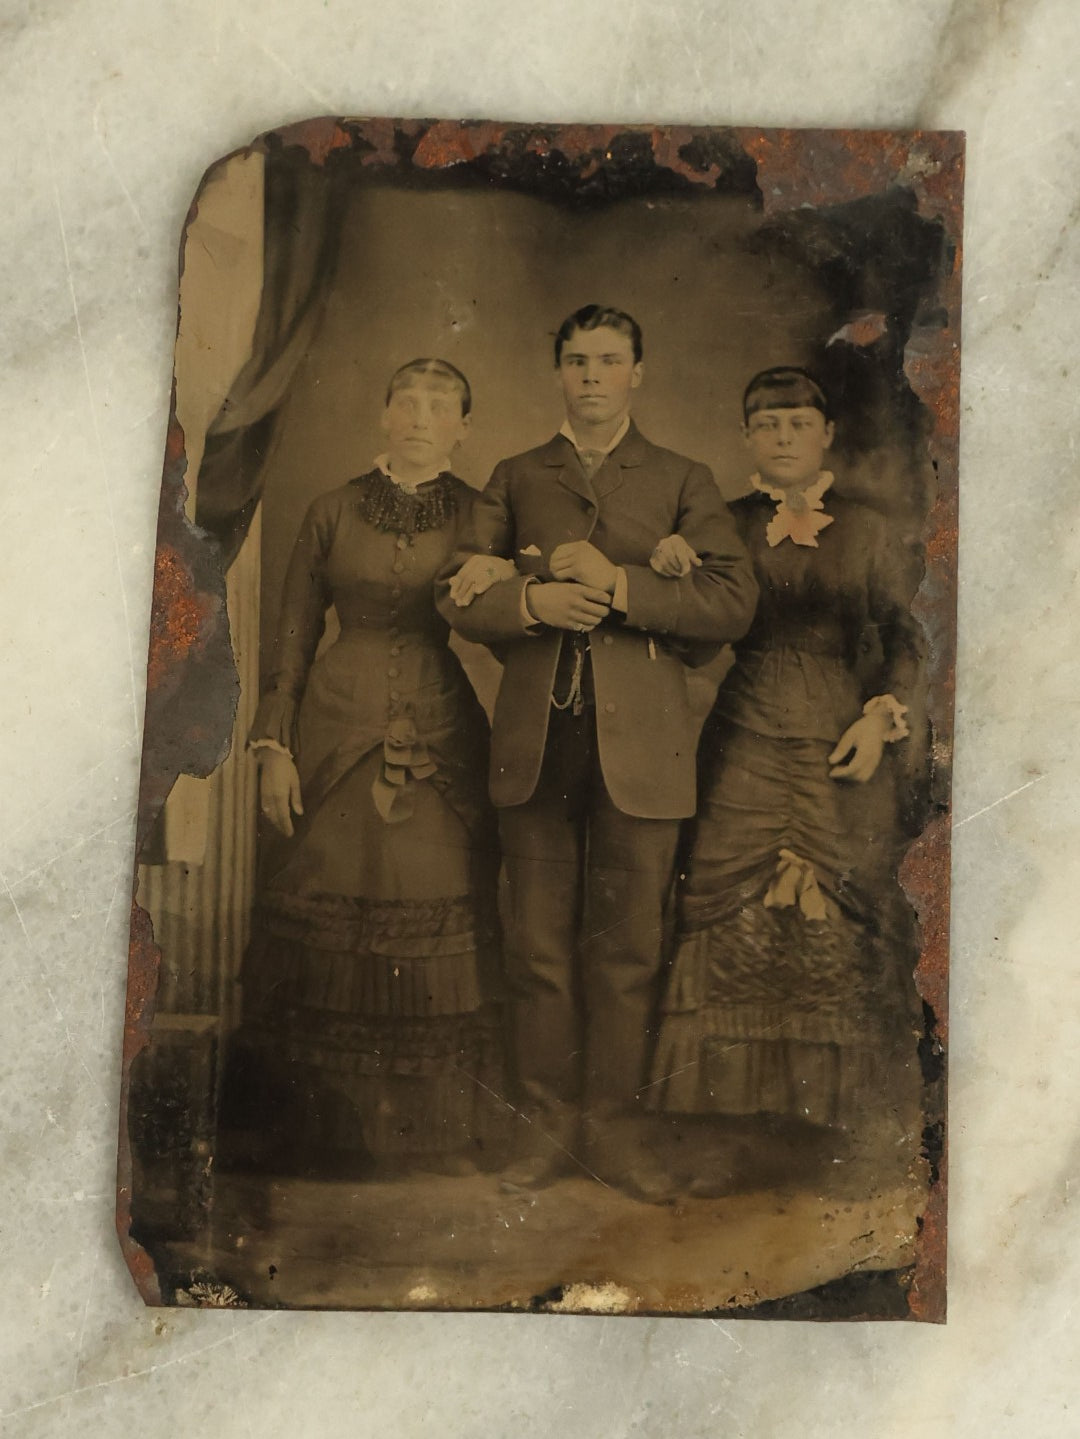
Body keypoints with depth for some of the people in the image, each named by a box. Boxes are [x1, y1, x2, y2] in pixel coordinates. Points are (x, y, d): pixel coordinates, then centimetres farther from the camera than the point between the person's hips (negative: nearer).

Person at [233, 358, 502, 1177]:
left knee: (438, 920, -1)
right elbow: (294, 636, 7)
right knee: (334, 917, 2)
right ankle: (345, 1127, 18)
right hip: (339, 730, 1)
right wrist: (275, 745, 1)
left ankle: (439, 1128, 14)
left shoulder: (479, 516, 7)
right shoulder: (334, 512, 8)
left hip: (442, 734, -1)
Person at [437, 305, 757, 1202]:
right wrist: (531, 599, -12)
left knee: (628, 948, 5)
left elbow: (733, 600, -3)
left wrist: (615, 585, -12)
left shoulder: (684, 482, 11)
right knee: (540, 945, 6)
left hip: (640, 743, -1)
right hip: (535, 739, 1)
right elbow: (459, 599, 7)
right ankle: (551, 1123, 20)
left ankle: (617, 1128, 19)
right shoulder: (514, 479, 16)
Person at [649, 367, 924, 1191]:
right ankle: (727, 1124, 7)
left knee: (833, 931, 2)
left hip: (840, 753, 1)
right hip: (745, 752, 0)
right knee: (733, 931, -3)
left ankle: (822, 1112, 18)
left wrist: (883, 717, -2)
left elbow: (907, 637, 11)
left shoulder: (867, 533, 8)